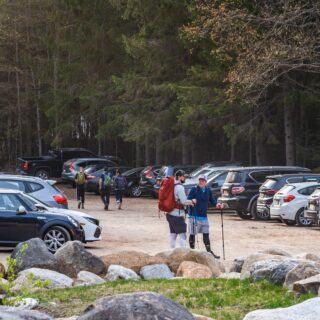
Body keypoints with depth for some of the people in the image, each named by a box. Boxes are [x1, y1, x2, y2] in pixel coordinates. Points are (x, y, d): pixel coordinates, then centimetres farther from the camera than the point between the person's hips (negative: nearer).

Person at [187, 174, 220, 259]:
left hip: (204, 216, 4)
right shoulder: (194, 189, -6)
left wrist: (216, 204, -11)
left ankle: (209, 252, 12)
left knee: (206, 234, 6)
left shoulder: (208, 191, 7)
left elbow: (212, 200, 10)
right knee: (192, 234, 3)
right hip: (194, 216, -4)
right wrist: (192, 201, -31)